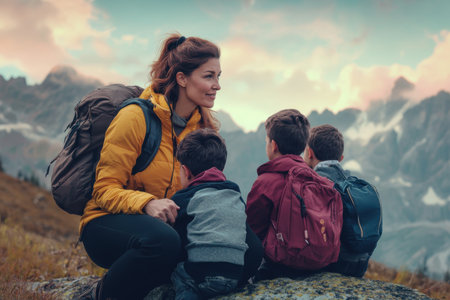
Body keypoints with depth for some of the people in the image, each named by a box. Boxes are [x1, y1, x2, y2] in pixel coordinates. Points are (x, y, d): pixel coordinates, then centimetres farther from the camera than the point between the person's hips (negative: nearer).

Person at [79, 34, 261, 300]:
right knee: (163, 241, -41)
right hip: (109, 224, -5)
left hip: (170, 221, 6)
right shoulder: (136, 117, -12)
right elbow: (105, 189, -13)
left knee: (249, 246, -17)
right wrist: (147, 203, -32)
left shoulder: (203, 126, 7)